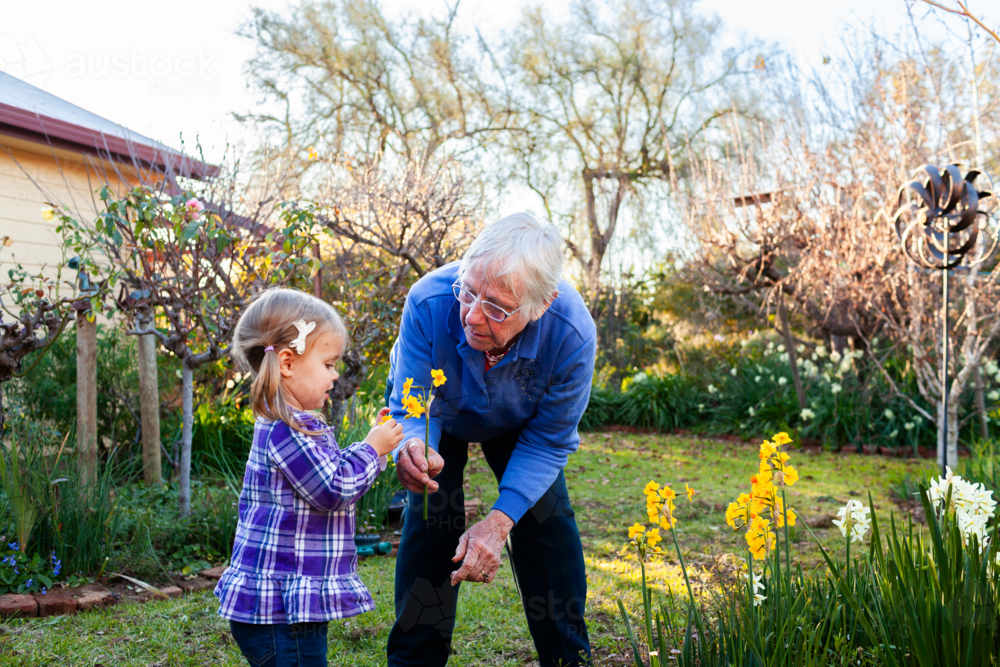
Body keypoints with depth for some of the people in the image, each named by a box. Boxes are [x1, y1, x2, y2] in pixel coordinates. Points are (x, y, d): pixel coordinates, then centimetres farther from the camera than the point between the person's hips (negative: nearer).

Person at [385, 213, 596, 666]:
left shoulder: (572, 334, -40)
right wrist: (411, 450, -57)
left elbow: (547, 441, -26)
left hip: (518, 423, 1)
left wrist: (498, 522, -36)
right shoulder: (429, 301, -42)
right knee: (430, 516, -12)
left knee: (547, 520, -6)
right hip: (440, 413, 0)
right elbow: (411, 409, -32)